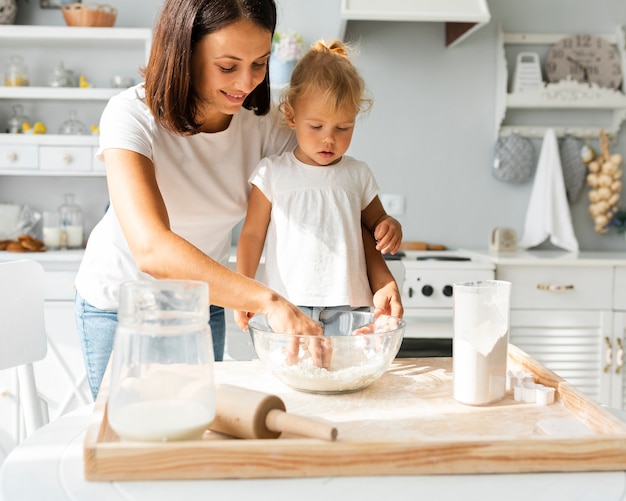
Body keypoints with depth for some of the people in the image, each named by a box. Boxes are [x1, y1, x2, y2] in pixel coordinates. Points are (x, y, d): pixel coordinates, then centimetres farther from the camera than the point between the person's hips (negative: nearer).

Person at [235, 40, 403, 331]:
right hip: (284, 306, -1)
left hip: (348, 308, 2)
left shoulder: (358, 175, 10)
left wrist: (390, 227, 0)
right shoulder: (273, 173, 4)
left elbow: (375, 221, 24)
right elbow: (253, 234, 6)